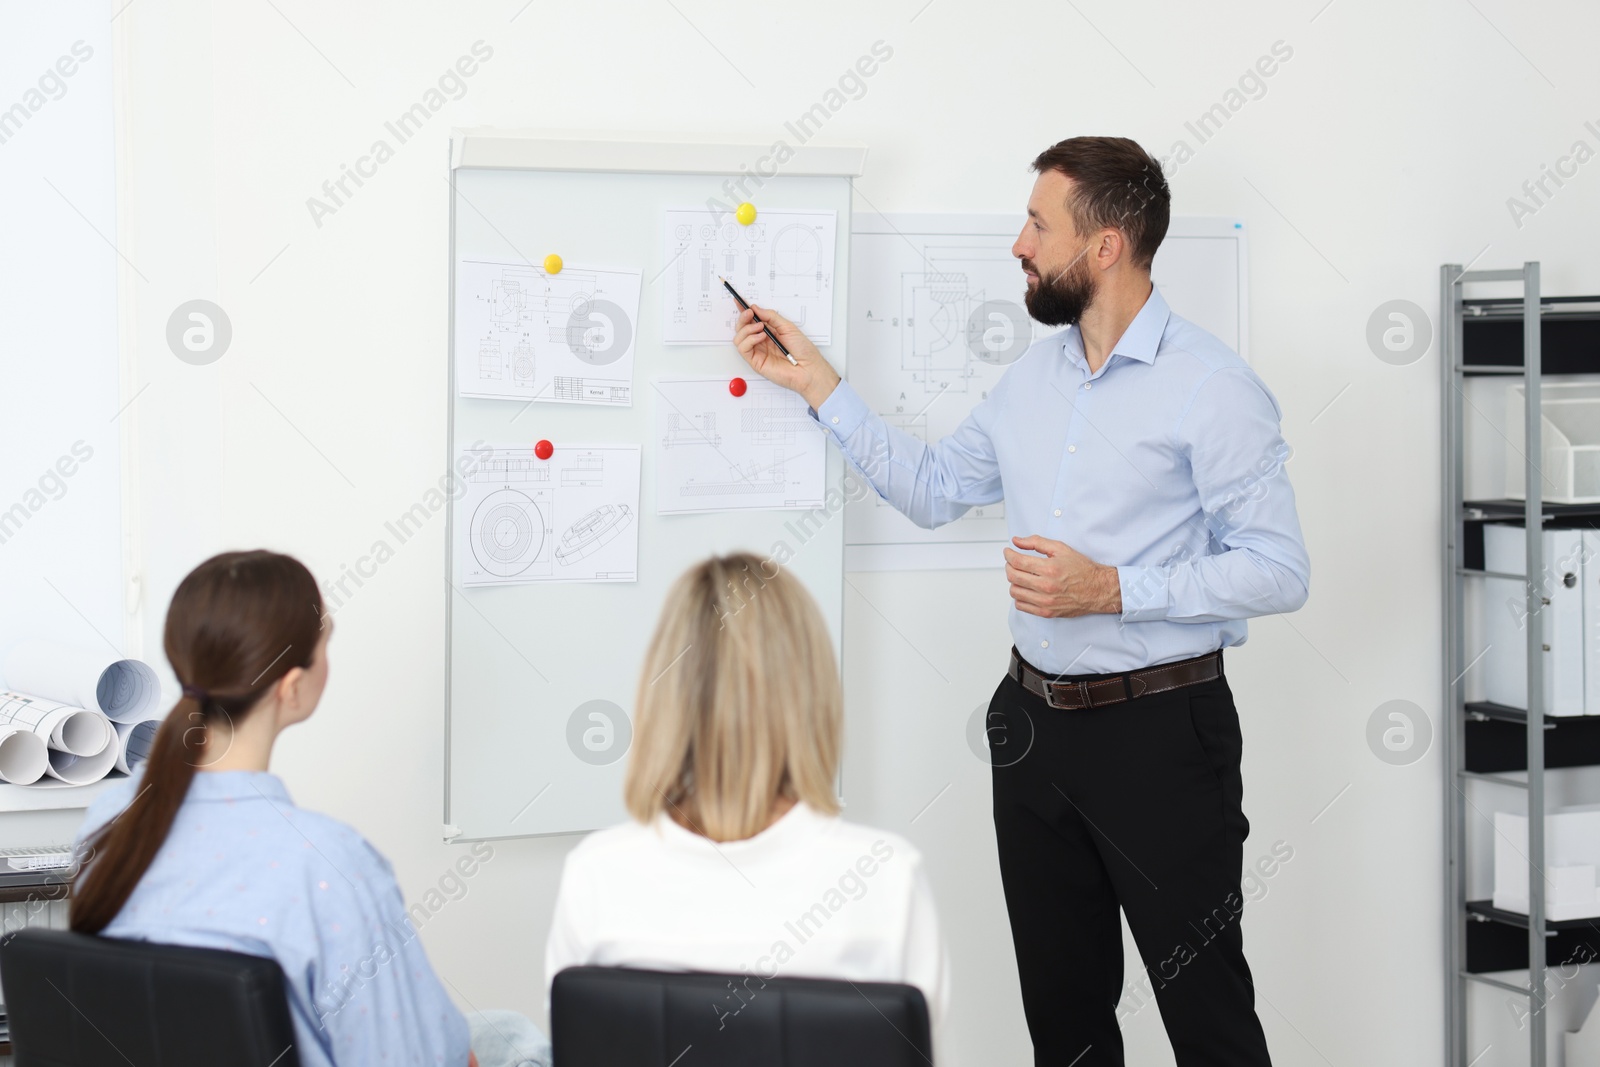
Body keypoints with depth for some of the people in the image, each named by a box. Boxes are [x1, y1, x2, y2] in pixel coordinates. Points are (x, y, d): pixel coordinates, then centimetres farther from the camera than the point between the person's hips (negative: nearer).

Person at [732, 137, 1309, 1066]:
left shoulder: (1213, 387, -13)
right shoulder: (1032, 378, 11)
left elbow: (1279, 570, -16)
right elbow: (931, 488, 20)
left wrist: (1111, 590, -22)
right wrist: (817, 384, 15)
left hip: (1159, 733, -7)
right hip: (1035, 722, 7)